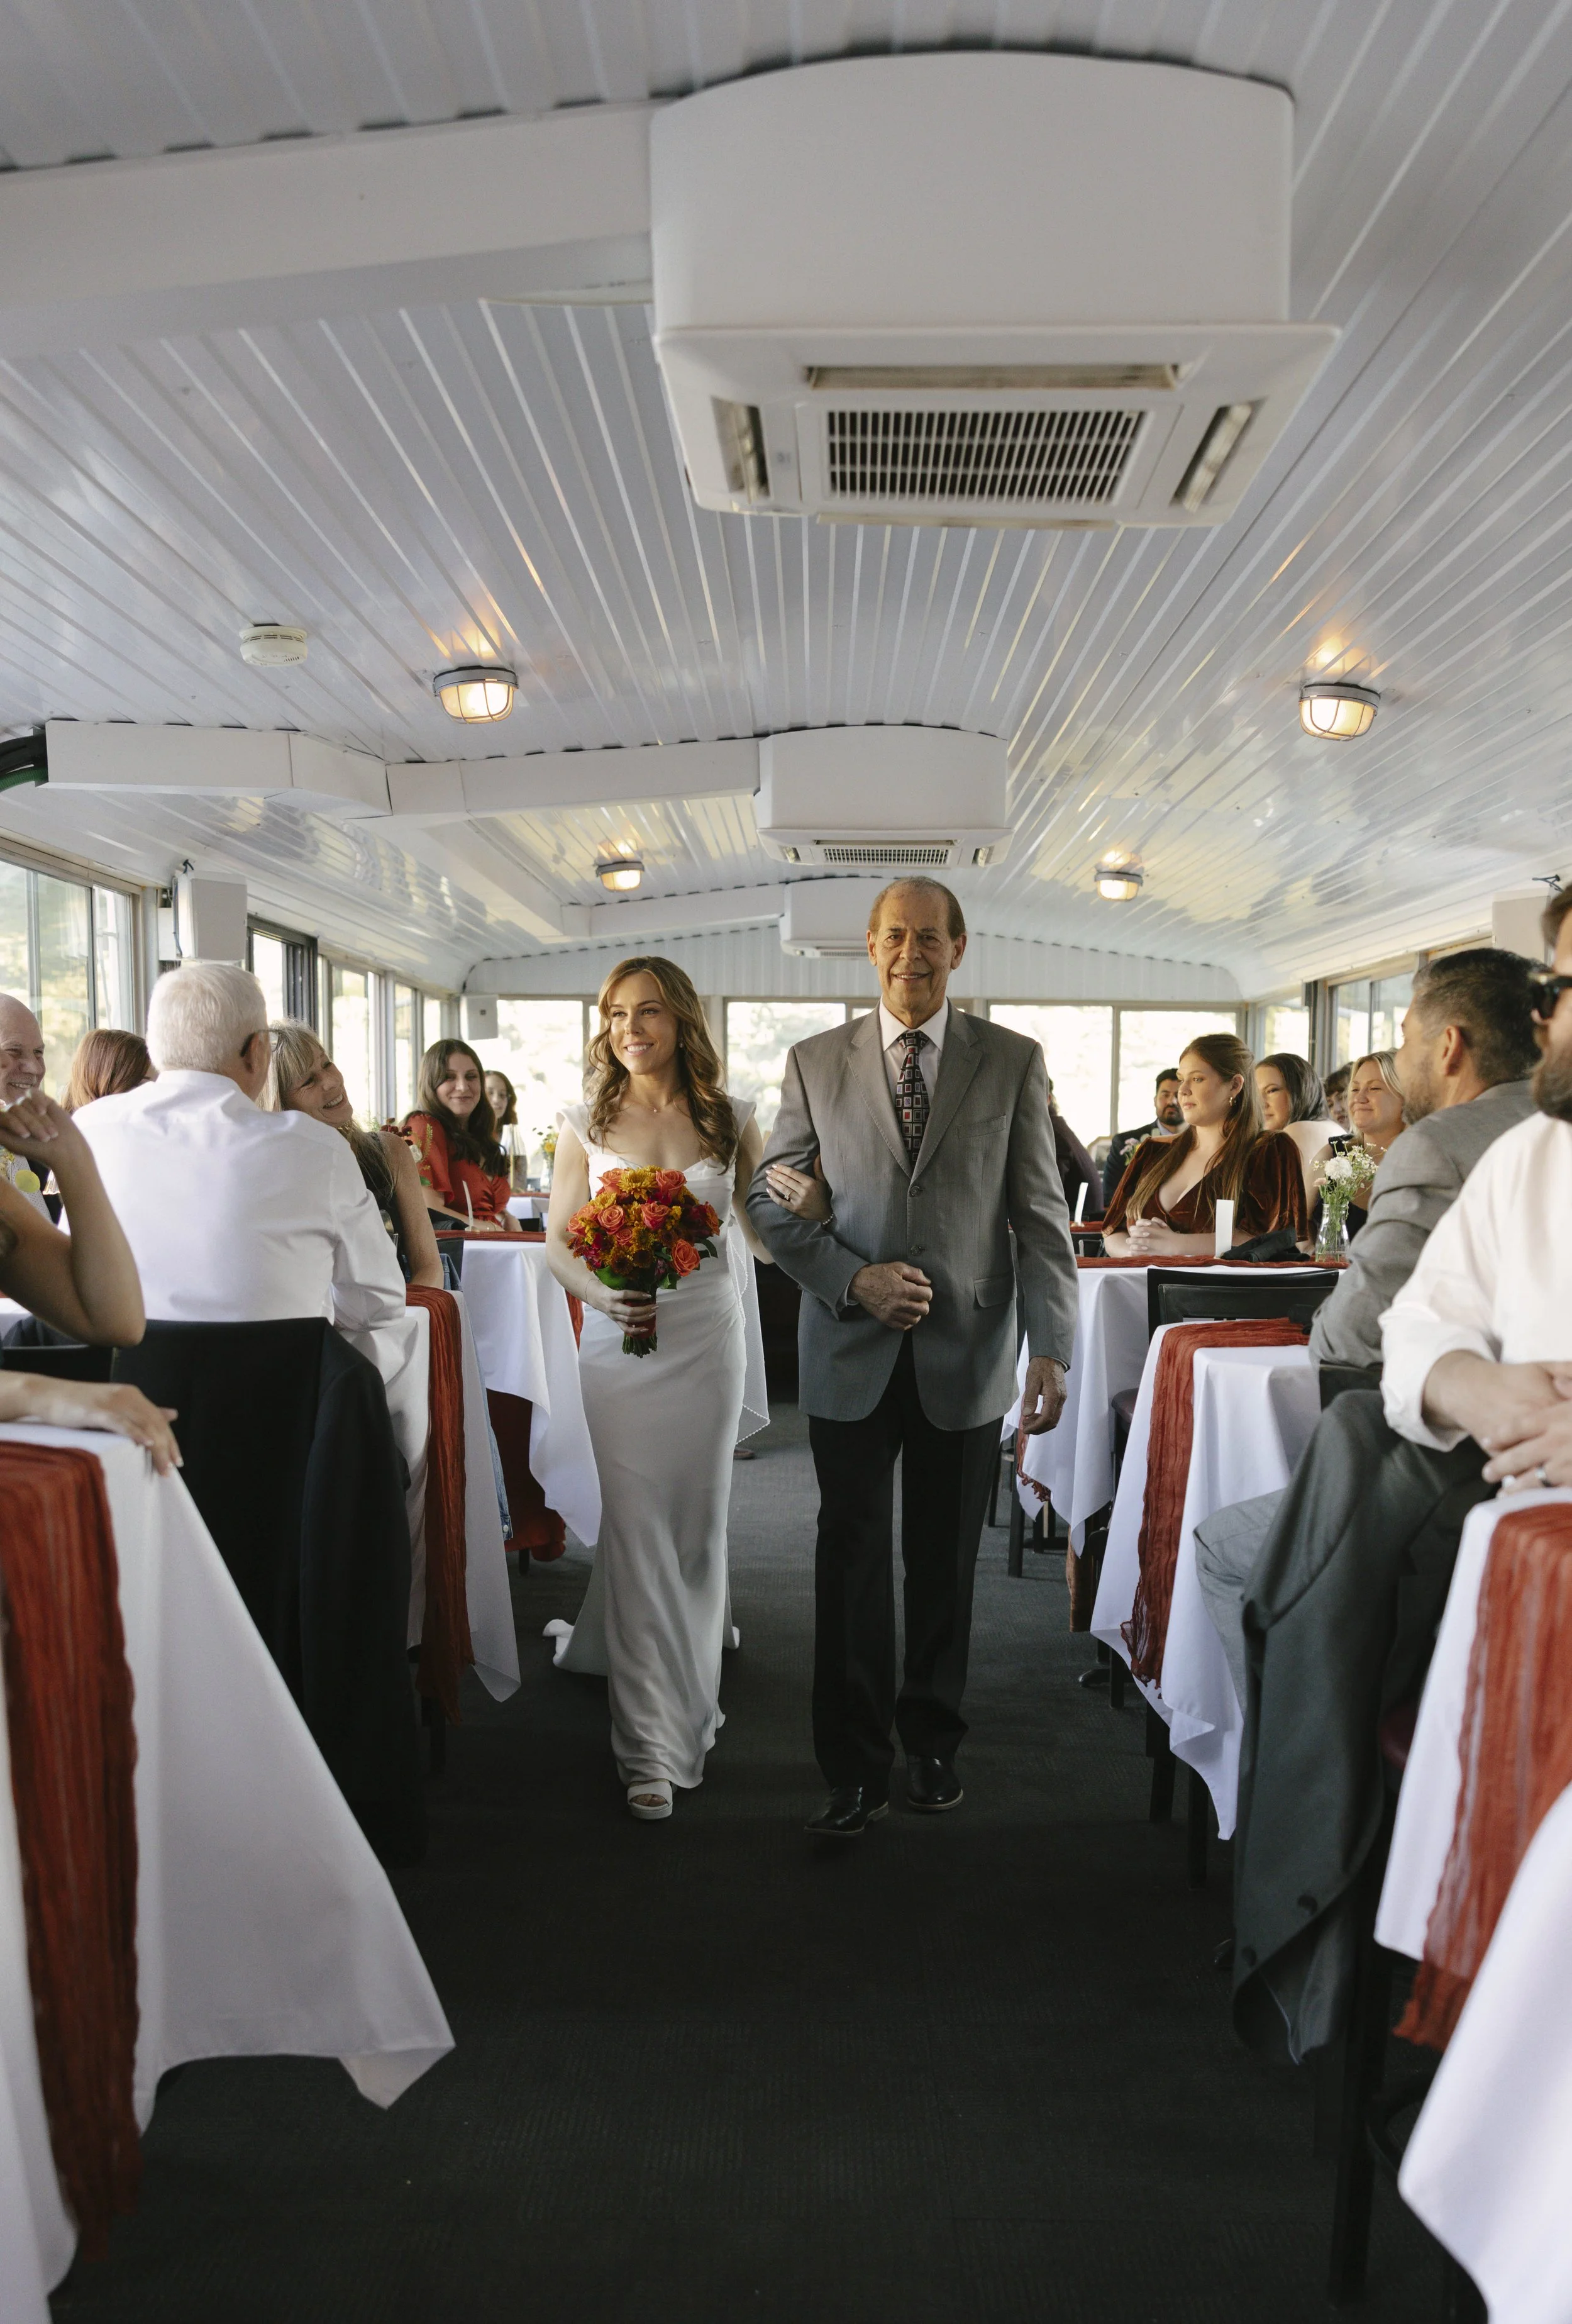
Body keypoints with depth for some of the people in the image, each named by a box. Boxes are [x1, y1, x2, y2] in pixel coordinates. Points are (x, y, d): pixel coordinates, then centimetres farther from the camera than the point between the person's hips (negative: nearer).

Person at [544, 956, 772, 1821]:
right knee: (636, 1531, -4)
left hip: (709, 1341, 1)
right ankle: (653, 1744, 3)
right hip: (622, 1346, -1)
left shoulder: (728, 1121, 5)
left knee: (697, 1527, 8)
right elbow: (558, 1242, 1)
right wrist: (603, 1294, -16)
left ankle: (682, 1686, 31)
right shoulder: (588, 1124, 3)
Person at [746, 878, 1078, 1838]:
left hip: (967, 1354, 0)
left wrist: (1054, 1349, -8)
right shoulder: (817, 1062, 3)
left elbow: (1041, 1213, 0)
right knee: (852, 1561, 4)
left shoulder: (1014, 1063, 2)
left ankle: (933, 1739, 31)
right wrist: (854, 1280, -12)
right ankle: (857, 1766, 17)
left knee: (947, 1564, 12)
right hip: (852, 1353, 0)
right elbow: (772, 1199, 3)